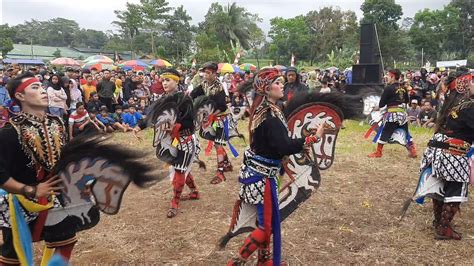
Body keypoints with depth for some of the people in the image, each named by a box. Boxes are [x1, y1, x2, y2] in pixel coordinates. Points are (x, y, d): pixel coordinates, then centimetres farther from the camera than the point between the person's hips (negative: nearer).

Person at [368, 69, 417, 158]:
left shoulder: (388, 88, -11)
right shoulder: (403, 88, 7)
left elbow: (381, 104, -8)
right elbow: (406, 101, 20)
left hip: (392, 114, -6)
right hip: (403, 113, 6)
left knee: (384, 133, 1)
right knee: (406, 133, 17)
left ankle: (378, 152, 6)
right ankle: (413, 151, 19)